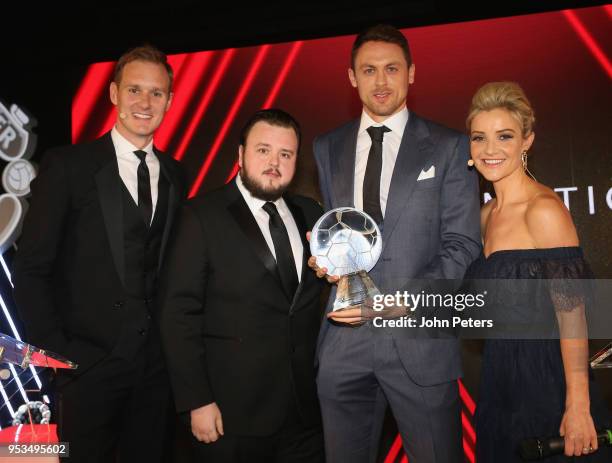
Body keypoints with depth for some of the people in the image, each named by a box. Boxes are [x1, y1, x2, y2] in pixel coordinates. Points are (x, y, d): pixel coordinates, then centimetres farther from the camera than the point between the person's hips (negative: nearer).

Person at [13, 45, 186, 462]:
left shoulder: (174, 175, 8)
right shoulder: (67, 166, -6)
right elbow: (31, 269, -7)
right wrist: (55, 349, -10)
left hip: (156, 361, 4)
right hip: (89, 362, -4)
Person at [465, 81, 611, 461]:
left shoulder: (544, 209, -16)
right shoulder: (487, 215, 8)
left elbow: (571, 312, -19)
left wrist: (578, 407, -21)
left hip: (547, 383, -7)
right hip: (501, 383, 8)